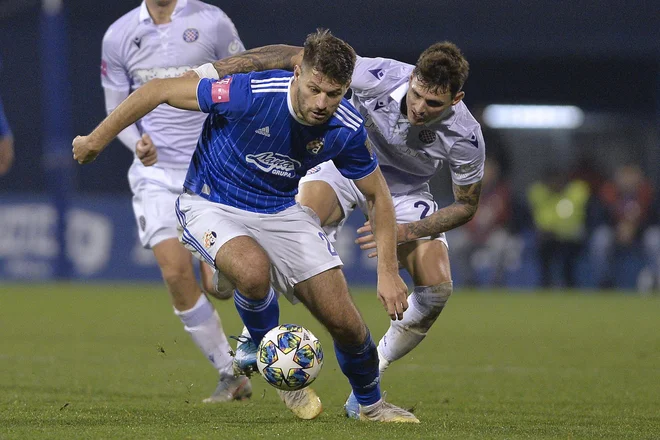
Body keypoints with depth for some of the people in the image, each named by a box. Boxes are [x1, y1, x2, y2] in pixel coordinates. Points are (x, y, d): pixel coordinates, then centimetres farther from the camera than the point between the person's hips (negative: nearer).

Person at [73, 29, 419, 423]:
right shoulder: (251, 94, -31)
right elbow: (159, 91, -20)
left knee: (344, 320, -5)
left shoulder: (347, 129, -17)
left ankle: (371, 404, 26)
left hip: (282, 210, 4)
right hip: (212, 205, -4)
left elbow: (377, 195, 0)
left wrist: (389, 271, -8)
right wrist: (96, 140, -13)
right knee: (253, 270, -36)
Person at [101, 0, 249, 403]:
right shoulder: (120, 36, 4)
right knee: (176, 272, -14)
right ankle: (230, 375, 0)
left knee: (216, 284, -9)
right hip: (156, 173, 2)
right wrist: (137, 144, -9)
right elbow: (117, 109, 12)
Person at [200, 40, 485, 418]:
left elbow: (466, 205, -13)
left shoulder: (466, 137, -29)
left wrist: (408, 232, -27)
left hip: (405, 189, 1)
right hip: (348, 163, -1)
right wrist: (220, 67, -29)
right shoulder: (379, 76, -34)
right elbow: (300, 58, -27)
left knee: (437, 288, -18)